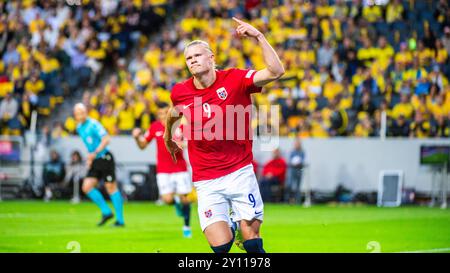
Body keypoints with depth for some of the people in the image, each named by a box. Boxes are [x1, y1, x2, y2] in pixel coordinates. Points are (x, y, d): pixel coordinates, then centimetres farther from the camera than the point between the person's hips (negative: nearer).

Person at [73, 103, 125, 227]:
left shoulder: (93, 124, -13)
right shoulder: (79, 128, 12)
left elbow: (106, 140, -21)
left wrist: (95, 153, -27)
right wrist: (89, 158, 16)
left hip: (105, 159, -8)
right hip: (94, 161, 8)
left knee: (111, 188, -4)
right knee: (86, 187, -4)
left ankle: (120, 220, 3)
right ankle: (106, 212, 8)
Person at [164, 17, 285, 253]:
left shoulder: (235, 79, -8)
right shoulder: (180, 92, 0)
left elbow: (276, 71, -21)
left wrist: (258, 37, -25)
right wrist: (168, 138, 39)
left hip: (240, 172, -1)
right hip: (206, 181, 1)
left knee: (252, 242, -6)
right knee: (221, 246, -10)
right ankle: (230, 225, 26)